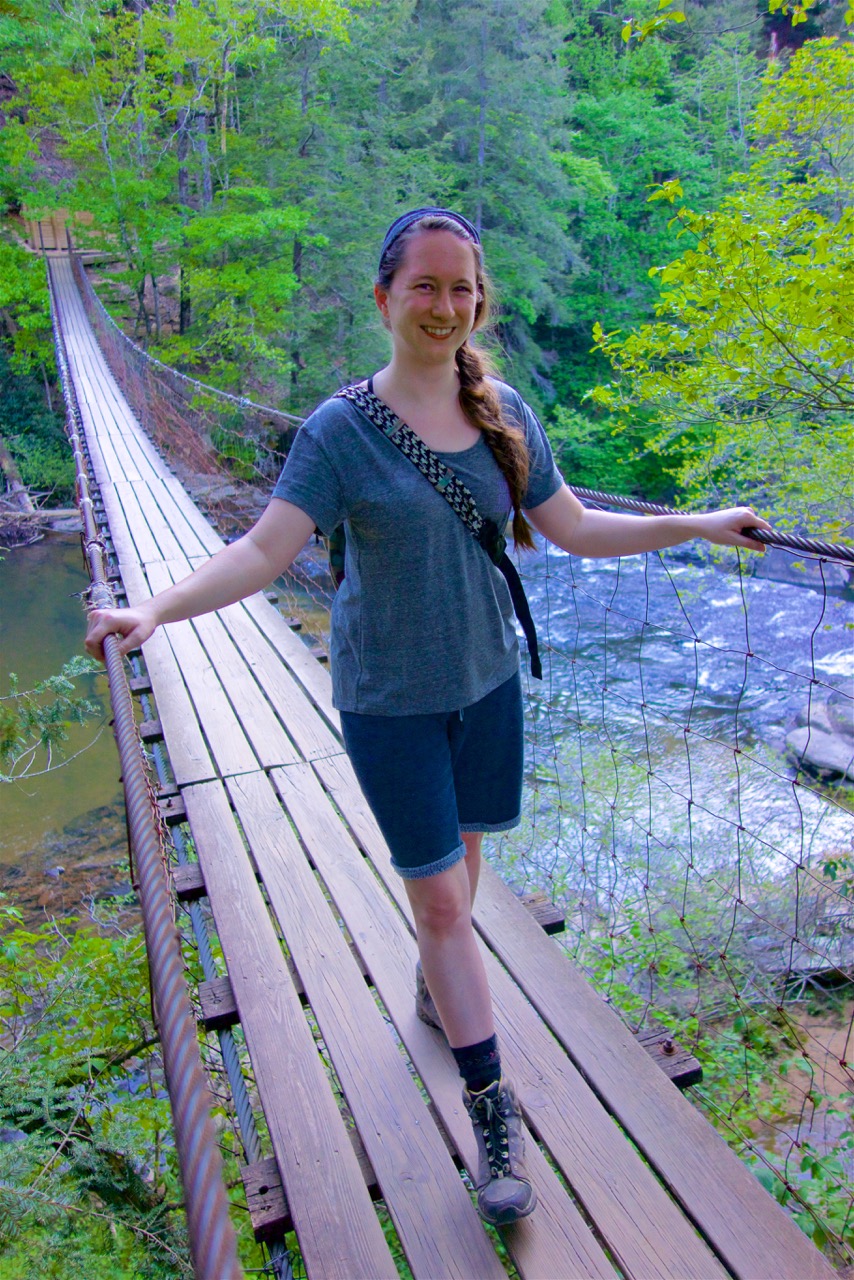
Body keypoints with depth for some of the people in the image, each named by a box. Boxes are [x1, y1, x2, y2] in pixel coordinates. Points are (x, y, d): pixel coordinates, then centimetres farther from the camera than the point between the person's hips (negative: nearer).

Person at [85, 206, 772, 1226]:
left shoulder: (506, 416, 1)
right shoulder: (340, 431, -13)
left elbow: (575, 530, 7)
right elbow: (263, 550, -19)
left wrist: (701, 524, 6)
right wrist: (155, 609, -33)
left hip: (488, 680, 5)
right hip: (390, 700, -4)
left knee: (460, 851, 20)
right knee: (438, 894, 0)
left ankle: (433, 991, 49)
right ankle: (492, 1107, 16)